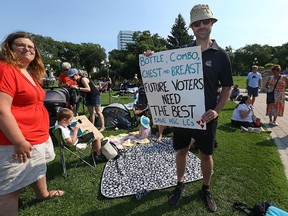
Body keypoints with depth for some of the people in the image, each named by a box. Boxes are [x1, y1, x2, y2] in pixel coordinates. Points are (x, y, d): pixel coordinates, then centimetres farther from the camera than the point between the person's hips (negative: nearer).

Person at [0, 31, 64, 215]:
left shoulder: (31, 74, 12)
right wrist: (19, 142, -24)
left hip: (39, 138, 11)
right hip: (17, 142, -10)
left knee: (39, 168, 30)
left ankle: (44, 193, 54)